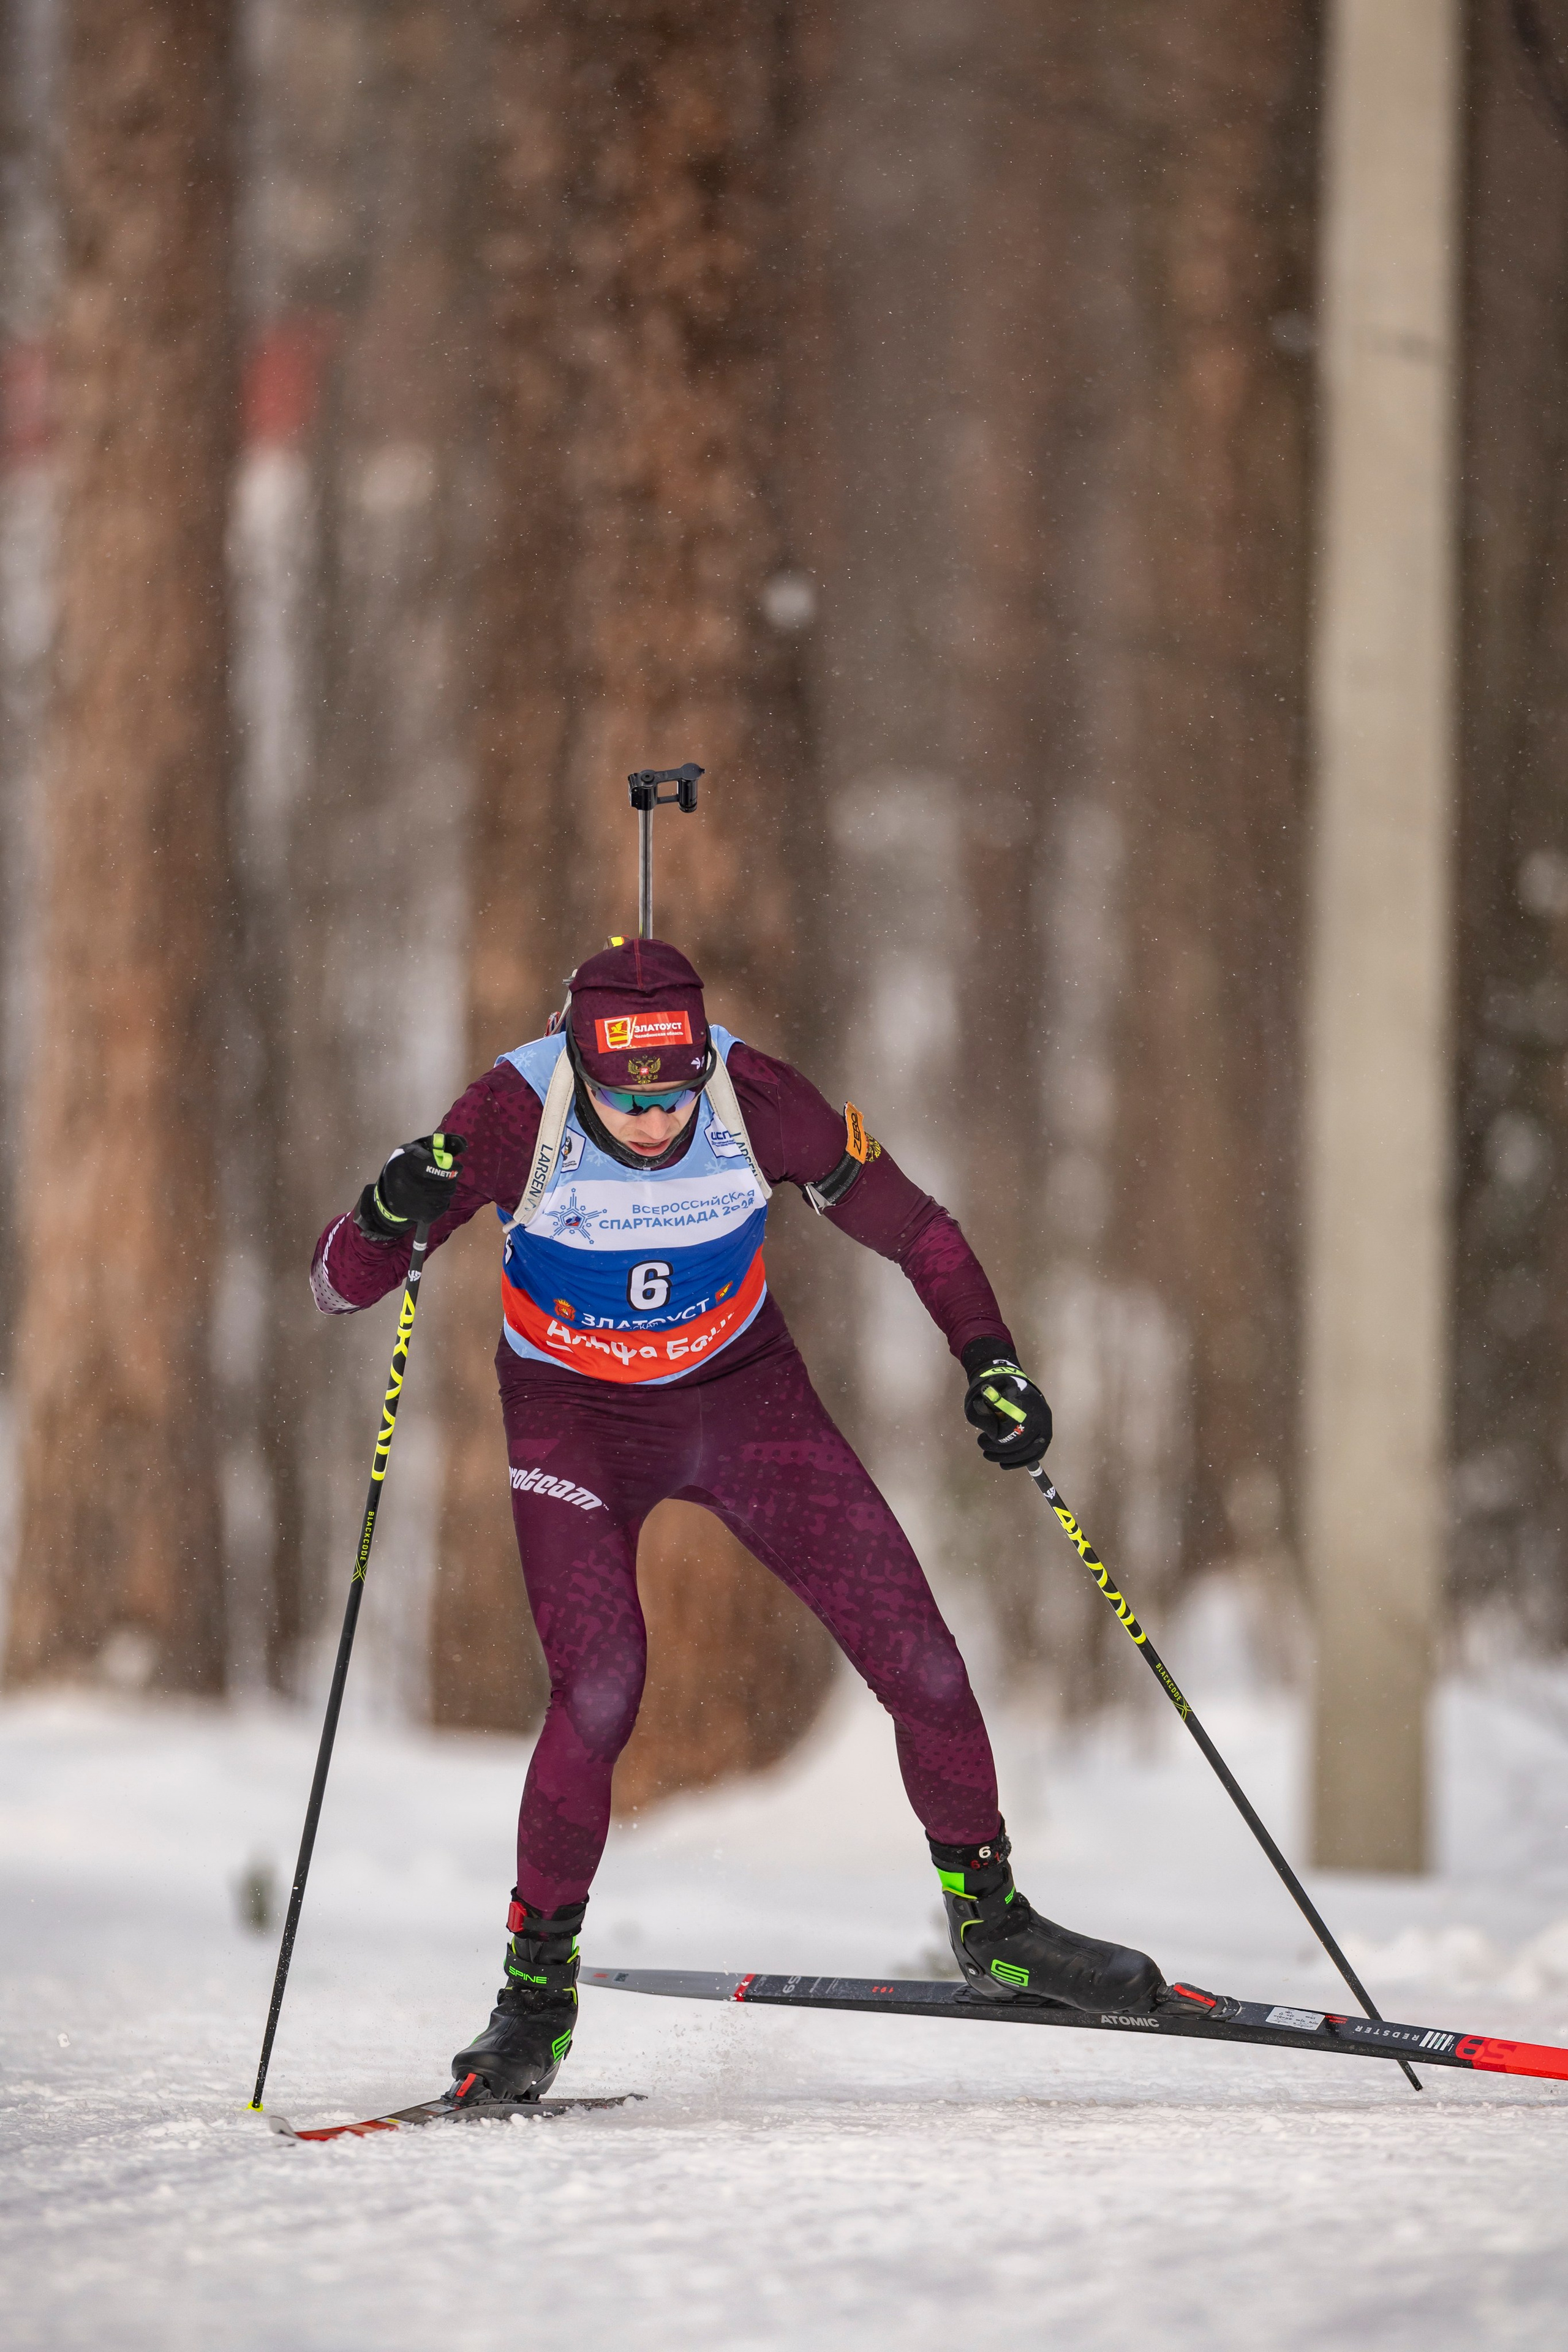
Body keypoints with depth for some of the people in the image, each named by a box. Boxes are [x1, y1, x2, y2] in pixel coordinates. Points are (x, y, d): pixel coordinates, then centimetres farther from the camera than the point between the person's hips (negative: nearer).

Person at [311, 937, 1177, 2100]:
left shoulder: (757, 1100, -23)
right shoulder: (518, 1118, -27)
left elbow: (912, 1227, -6)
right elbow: (340, 1286, -25)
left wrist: (991, 1358, -18)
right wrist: (387, 1221, -46)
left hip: (745, 1393, 2)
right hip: (577, 1420, -2)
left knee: (916, 1653, -5)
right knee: (599, 1695, -21)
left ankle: (991, 1920, 17)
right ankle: (539, 1989, -4)